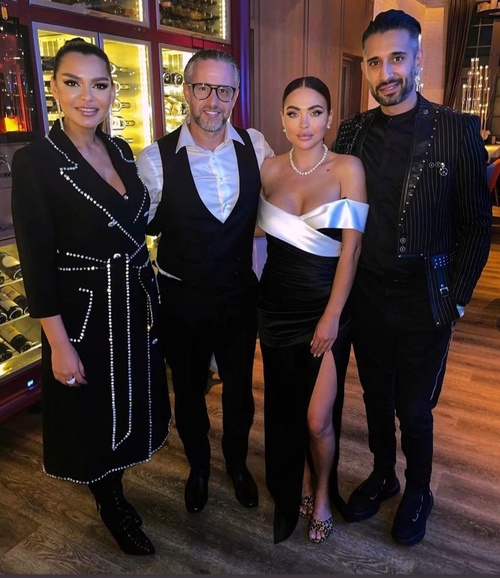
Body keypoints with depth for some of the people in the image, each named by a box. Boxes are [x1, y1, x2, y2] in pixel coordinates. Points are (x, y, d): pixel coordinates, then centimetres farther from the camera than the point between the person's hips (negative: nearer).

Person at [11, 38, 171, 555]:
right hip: (85, 312, -6)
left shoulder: (121, 151, 4)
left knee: (131, 405, 20)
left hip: (136, 305, 6)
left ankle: (115, 488, 48)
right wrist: (58, 344, -16)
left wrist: (150, 302, 9)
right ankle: (111, 506, 41)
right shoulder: (34, 162, -15)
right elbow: (36, 262, -15)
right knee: (95, 415, 14)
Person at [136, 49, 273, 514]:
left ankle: (237, 462, 48)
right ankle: (198, 466, 48)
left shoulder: (256, 146, -5)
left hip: (240, 293, 2)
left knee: (240, 388, 19)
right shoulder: (155, 159, -14)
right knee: (188, 390, 19)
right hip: (182, 297, -2)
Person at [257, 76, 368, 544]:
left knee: (317, 418, -1)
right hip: (276, 303, 4)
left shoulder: (347, 168, -7)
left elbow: (351, 248, -10)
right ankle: (295, 487, 41)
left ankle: (321, 493, 30)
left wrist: (332, 315, -14)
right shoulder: (269, 168, 3)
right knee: (283, 407, 15)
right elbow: (258, 227, 8)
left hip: (324, 304, -3)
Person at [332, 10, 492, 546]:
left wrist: (456, 299, -7)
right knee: (376, 398, 19)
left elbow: (476, 224, -4)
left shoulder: (456, 130, -7)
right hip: (366, 296, 3)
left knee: (414, 409, 11)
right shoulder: (351, 132, 2)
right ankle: (382, 475, 43)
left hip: (425, 300, -3)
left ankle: (418, 491, 38)